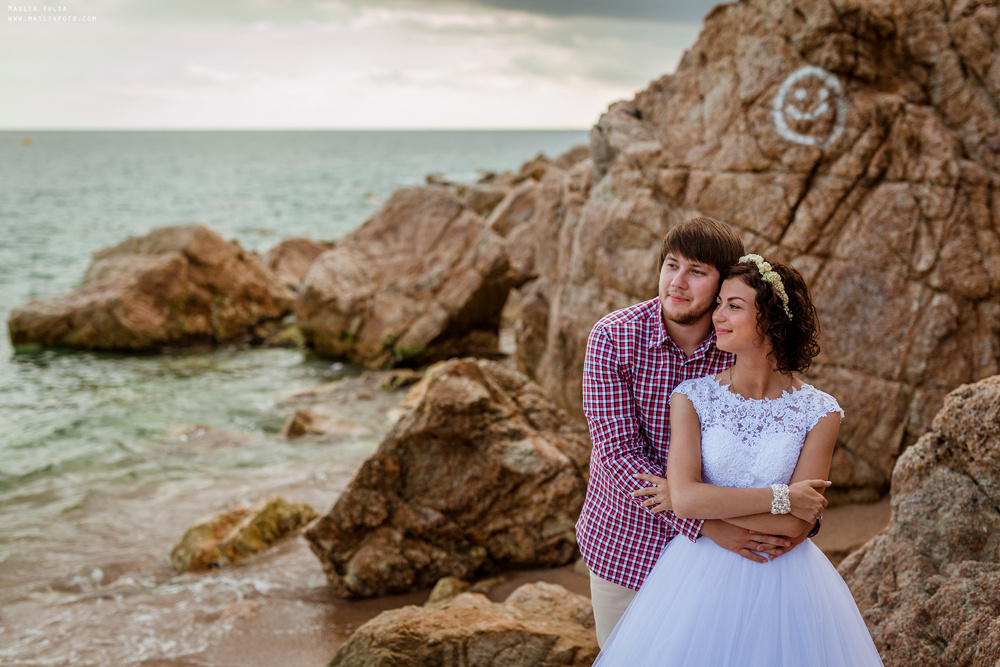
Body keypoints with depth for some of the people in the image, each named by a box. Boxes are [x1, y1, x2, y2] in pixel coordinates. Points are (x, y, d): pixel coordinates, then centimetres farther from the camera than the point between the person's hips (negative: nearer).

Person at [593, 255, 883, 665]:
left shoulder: (819, 413, -7)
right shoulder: (692, 397, -4)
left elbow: (794, 525, -14)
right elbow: (687, 498, -16)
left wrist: (692, 499, -12)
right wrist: (781, 496, -17)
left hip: (781, 584, -1)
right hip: (702, 579, 1)